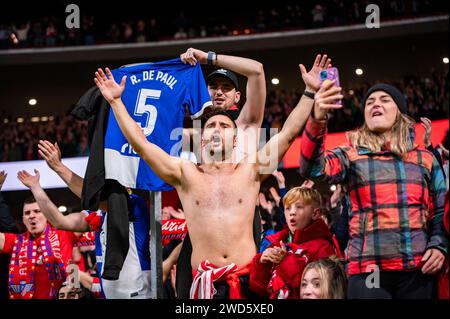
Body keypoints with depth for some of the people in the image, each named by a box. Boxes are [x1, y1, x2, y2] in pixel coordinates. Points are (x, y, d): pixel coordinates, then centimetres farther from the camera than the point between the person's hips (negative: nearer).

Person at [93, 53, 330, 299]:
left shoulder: (249, 170, 11)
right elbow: (139, 143, 8)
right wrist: (116, 101, 6)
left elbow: (288, 132, 8)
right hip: (205, 279, 0)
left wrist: (310, 91, 4)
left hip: (248, 276, 0)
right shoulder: (185, 173, 11)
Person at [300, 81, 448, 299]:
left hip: (419, 270, 2)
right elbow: (312, 168, -11)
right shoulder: (351, 156, 9)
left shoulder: (425, 159, 15)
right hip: (369, 270, -2)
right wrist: (317, 119, -27)